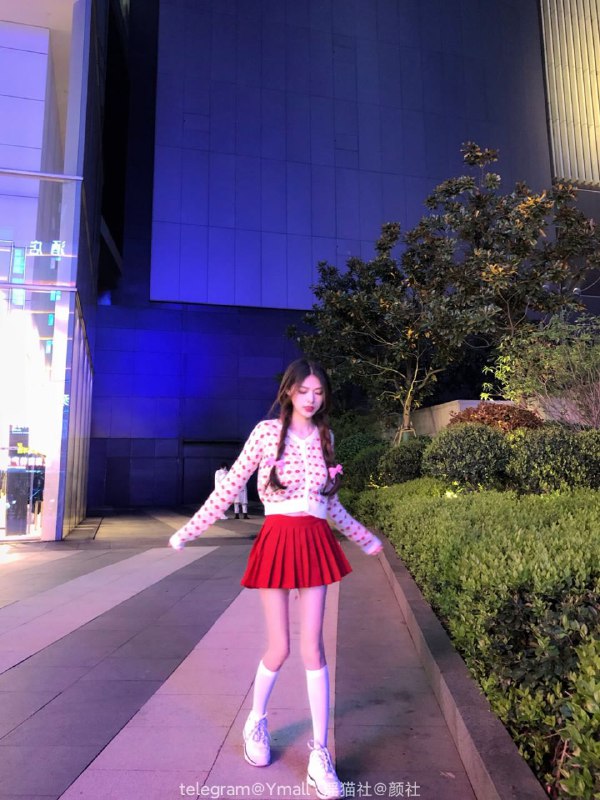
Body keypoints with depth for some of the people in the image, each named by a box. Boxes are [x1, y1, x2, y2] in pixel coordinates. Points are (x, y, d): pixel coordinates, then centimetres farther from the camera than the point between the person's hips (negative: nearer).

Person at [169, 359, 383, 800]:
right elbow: (230, 486, -2)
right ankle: (256, 722, 34)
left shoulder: (325, 437, 8)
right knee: (280, 648, 4)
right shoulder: (267, 431, -4)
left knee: (313, 647, 3)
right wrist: (190, 530, -3)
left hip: (316, 544, 3)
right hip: (278, 541, -3)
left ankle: (320, 755, 14)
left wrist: (363, 536, 26)